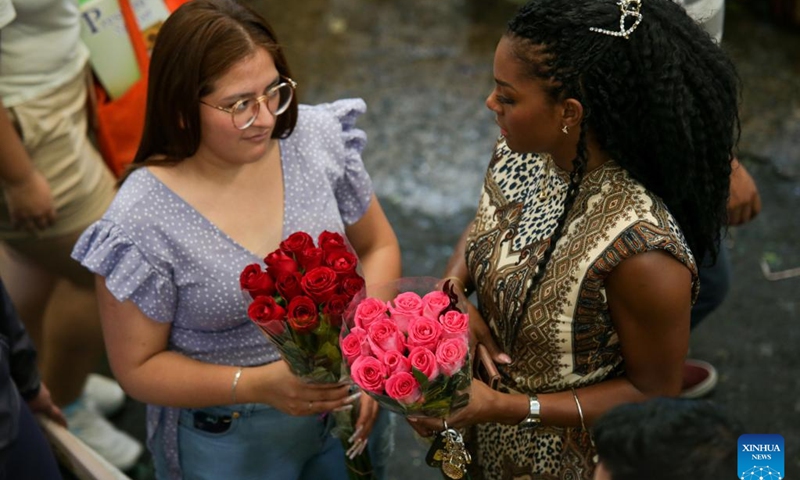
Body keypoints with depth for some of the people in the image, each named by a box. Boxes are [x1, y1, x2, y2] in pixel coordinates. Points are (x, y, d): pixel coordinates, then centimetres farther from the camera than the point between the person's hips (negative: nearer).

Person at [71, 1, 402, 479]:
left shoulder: (317, 139, -15)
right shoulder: (140, 226, -25)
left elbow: (378, 245, -1)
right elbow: (138, 367, -14)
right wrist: (257, 385, -27)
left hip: (344, 402, 4)